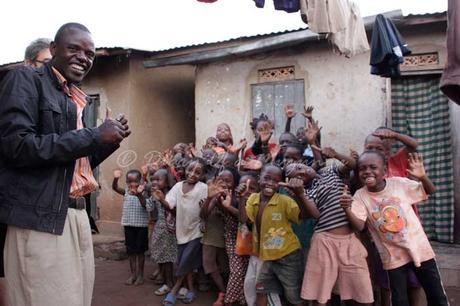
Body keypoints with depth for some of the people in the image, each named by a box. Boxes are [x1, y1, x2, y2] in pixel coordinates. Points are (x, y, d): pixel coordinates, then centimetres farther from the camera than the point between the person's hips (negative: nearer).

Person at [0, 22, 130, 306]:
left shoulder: (76, 99, 19)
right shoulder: (26, 79, -3)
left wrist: (111, 139, 7)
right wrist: (95, 135, -15)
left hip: (76, 214, 8)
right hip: (40, 218, -8)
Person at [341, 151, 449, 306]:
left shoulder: (399, 183, -11)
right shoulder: (360, 196, -11)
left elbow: (430, 191, 0)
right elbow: (359, 226, -22)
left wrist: (422, 177, -21)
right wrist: (347, 209, -42)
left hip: (418, 247, 1)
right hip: (393, 255, 0)